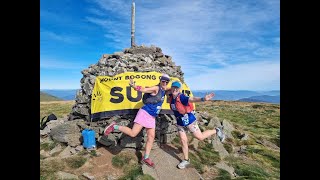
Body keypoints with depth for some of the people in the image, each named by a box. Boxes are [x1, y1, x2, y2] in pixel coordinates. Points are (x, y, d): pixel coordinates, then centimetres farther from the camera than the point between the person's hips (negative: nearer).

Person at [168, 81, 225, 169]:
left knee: (200, 137, 6)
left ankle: (216, 131, 29)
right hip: (180, 123, 6)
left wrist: (203, 99, -60)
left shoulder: (181, 97, -25)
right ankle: (186, 160, 28)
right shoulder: (171, 97, -4)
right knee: (183, 140, 10)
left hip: (189, 120, -6)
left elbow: (192, 99, -44)